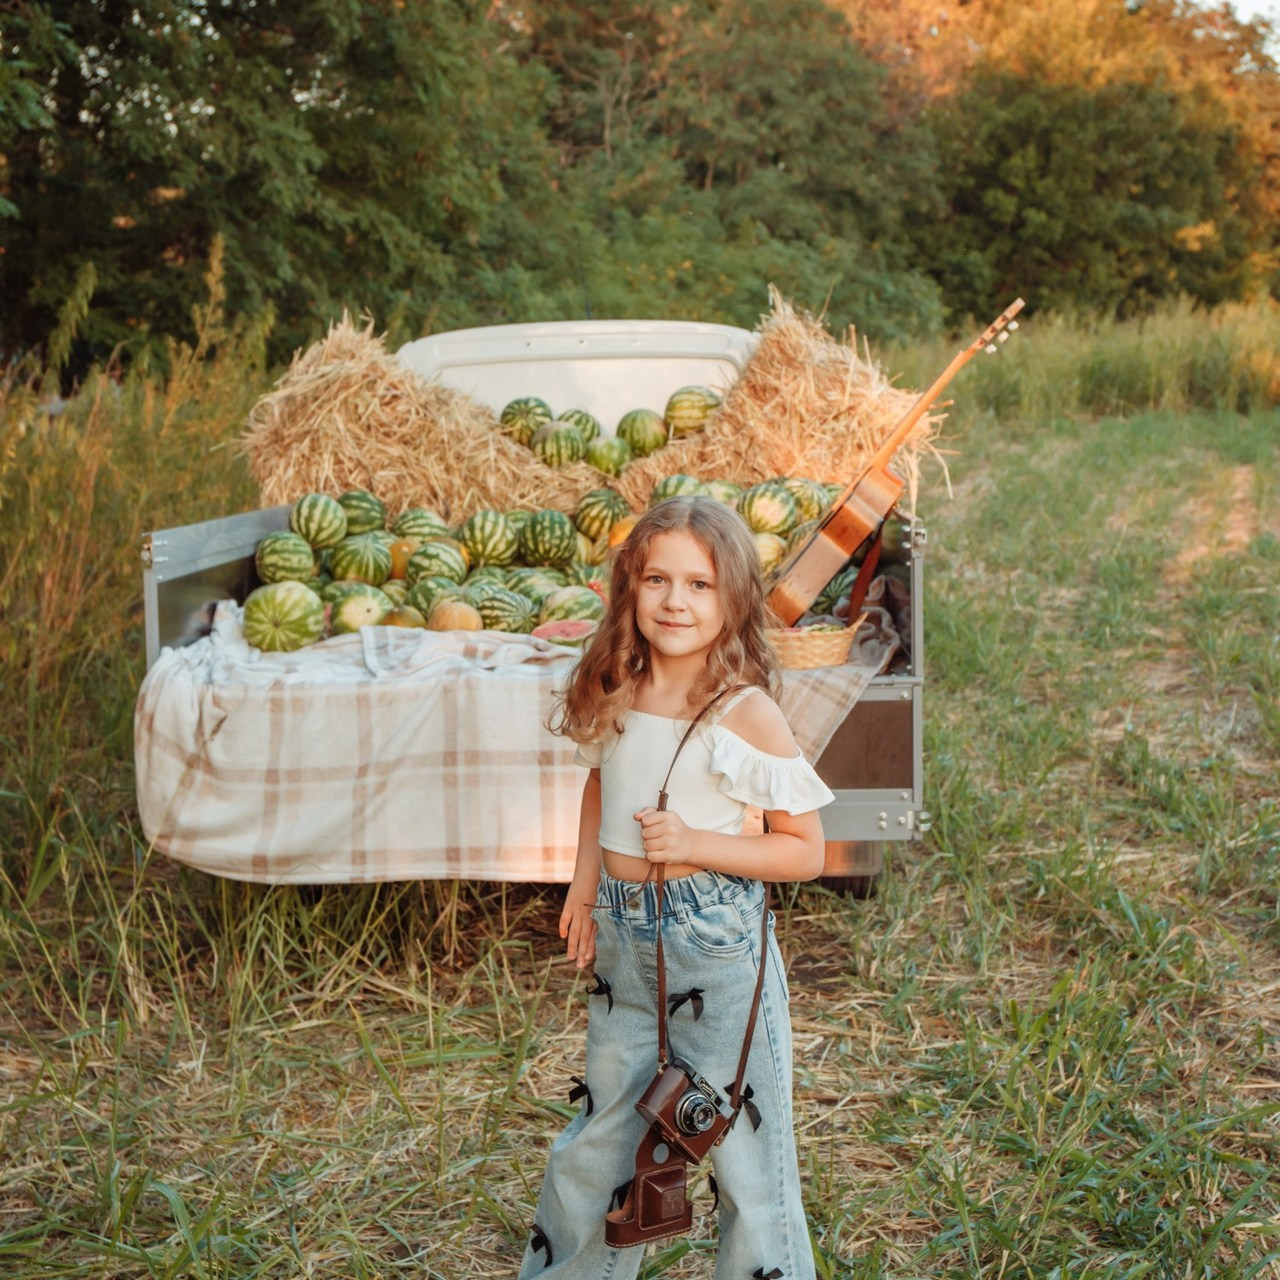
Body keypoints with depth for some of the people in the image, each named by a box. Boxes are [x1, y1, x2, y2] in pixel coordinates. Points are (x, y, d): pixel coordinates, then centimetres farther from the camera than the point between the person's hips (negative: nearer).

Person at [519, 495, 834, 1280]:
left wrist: (694, 844, -22)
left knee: (742, 1142, 6)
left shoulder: (746, 713, -16)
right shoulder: (614, 694, -1)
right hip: (622, 940, 5)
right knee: (599, 1136, 21)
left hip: (716, 942, -5)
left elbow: (806, 851, -11)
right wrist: (585, 884, 8)